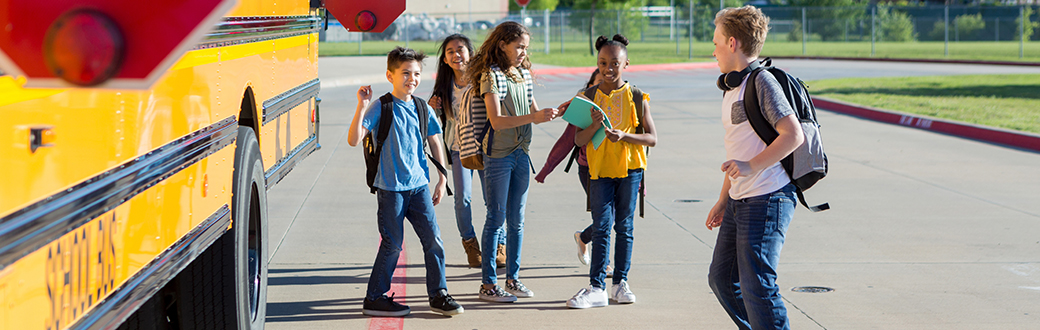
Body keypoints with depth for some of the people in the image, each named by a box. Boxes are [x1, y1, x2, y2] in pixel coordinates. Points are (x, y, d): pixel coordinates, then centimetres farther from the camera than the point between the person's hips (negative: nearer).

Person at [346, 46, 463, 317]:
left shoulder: (423, 108, 7)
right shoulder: (380, 107, -8)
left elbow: (435, 144, 16)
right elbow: (354, 140, -17)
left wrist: (442, 180, 13)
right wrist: (362, 107, -27)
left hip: (419, 184, 5)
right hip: (390, 187, -5)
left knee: (433, 239, 1)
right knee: (392, 244, -1)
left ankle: (438, 295, 12)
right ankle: (374, 299, 11)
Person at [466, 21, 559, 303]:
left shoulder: (524, 74, 10)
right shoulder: (491, 75, -12)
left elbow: (534, 113, 17)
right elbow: (496, 121, -22)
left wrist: (556, 112, -2)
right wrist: (534, 117, -29)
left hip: (521, 153, 7)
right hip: (498, 155, -7)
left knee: (516, 220, 10)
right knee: (496, 219, -3)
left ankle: (513, 278, 18)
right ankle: (488, 284, 3)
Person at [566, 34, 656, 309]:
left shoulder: (637, 98, -1)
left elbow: (652, 138, -2)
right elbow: (579, 140, 0)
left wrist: (625, 136, -18)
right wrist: (595, 126, -20)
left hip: (630, 168, 0)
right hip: (600, 169, 0)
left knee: (624, 226, 7)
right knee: (601, 227, -4)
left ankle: (620, 283, 16)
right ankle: (596, 288, -5)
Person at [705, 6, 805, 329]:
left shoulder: (762, 82, -12)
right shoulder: (733, 88, 18)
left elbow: (793, 135, -21)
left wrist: (751, 167, -25)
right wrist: (722, 201, 22)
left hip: (767, 199, -10)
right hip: (739, 201, 10)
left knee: (757, 287, -12)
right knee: (722, 279, 14)